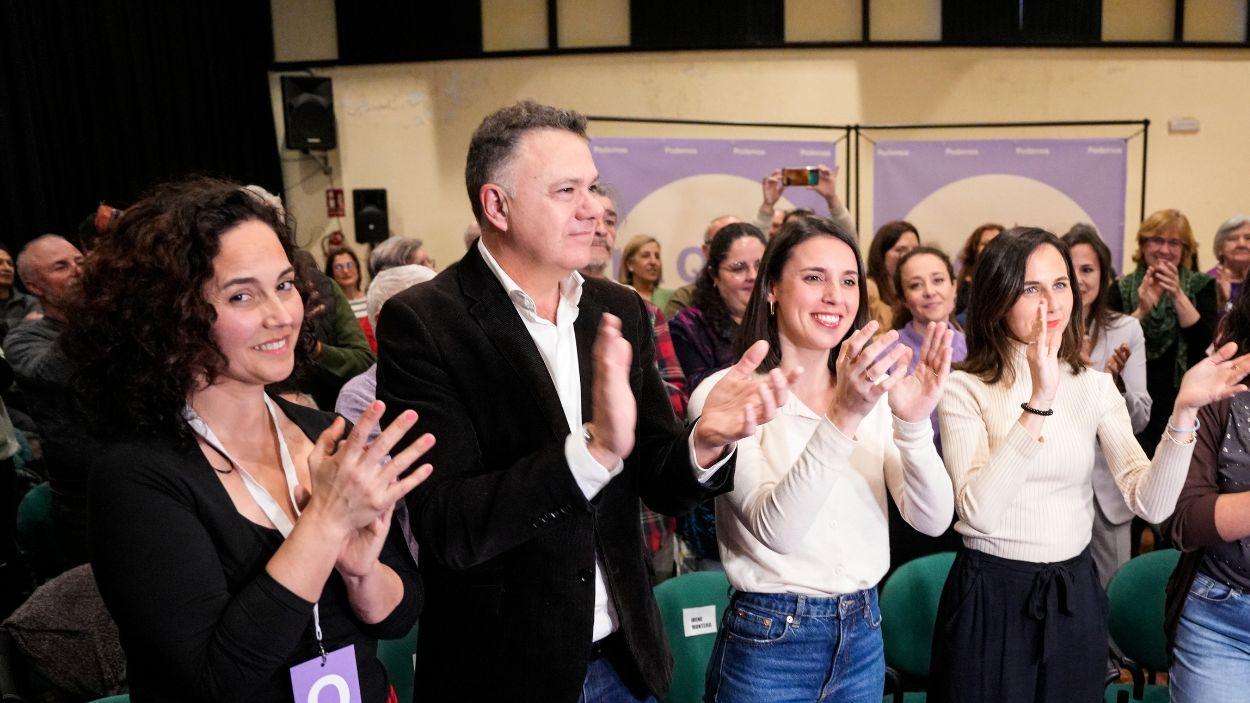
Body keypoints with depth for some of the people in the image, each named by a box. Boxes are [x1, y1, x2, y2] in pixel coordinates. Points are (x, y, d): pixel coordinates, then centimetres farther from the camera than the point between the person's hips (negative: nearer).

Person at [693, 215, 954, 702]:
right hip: (769, 645, -5)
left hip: (863, 640, 5)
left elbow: (932, 520, -7)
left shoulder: (874, 392, 3)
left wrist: (913, 423, -24)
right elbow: (774, 529, -25)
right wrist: (841, 418, -35)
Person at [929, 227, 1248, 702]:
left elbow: (1150, 504, -9)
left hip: (1074, 595, 4)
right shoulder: (965, 389, -10)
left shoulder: (1095, 387, 2)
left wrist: (1184, 411, -23)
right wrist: (1038, 405, -30)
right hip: (989, 596, -4)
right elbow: (978, 512, -25)